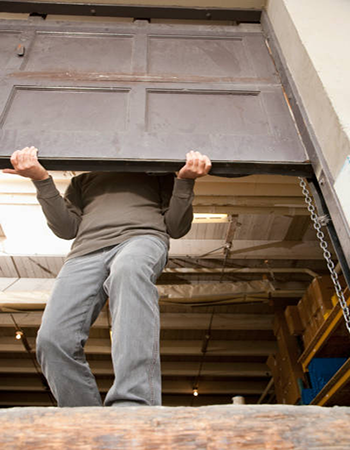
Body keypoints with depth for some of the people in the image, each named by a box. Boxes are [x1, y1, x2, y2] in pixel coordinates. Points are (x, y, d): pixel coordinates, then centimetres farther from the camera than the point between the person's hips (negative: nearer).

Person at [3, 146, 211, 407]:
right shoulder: (83, 180, 37)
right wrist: (41, 179, 11)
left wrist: (185, 180, 5)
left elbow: (176, 228, 18)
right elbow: (66, 228, 20)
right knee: (53, 338, -23)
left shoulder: (160, 176, 33)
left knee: (129, 270, -41)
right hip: (87, 249, 3)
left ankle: (134, 404, -54)